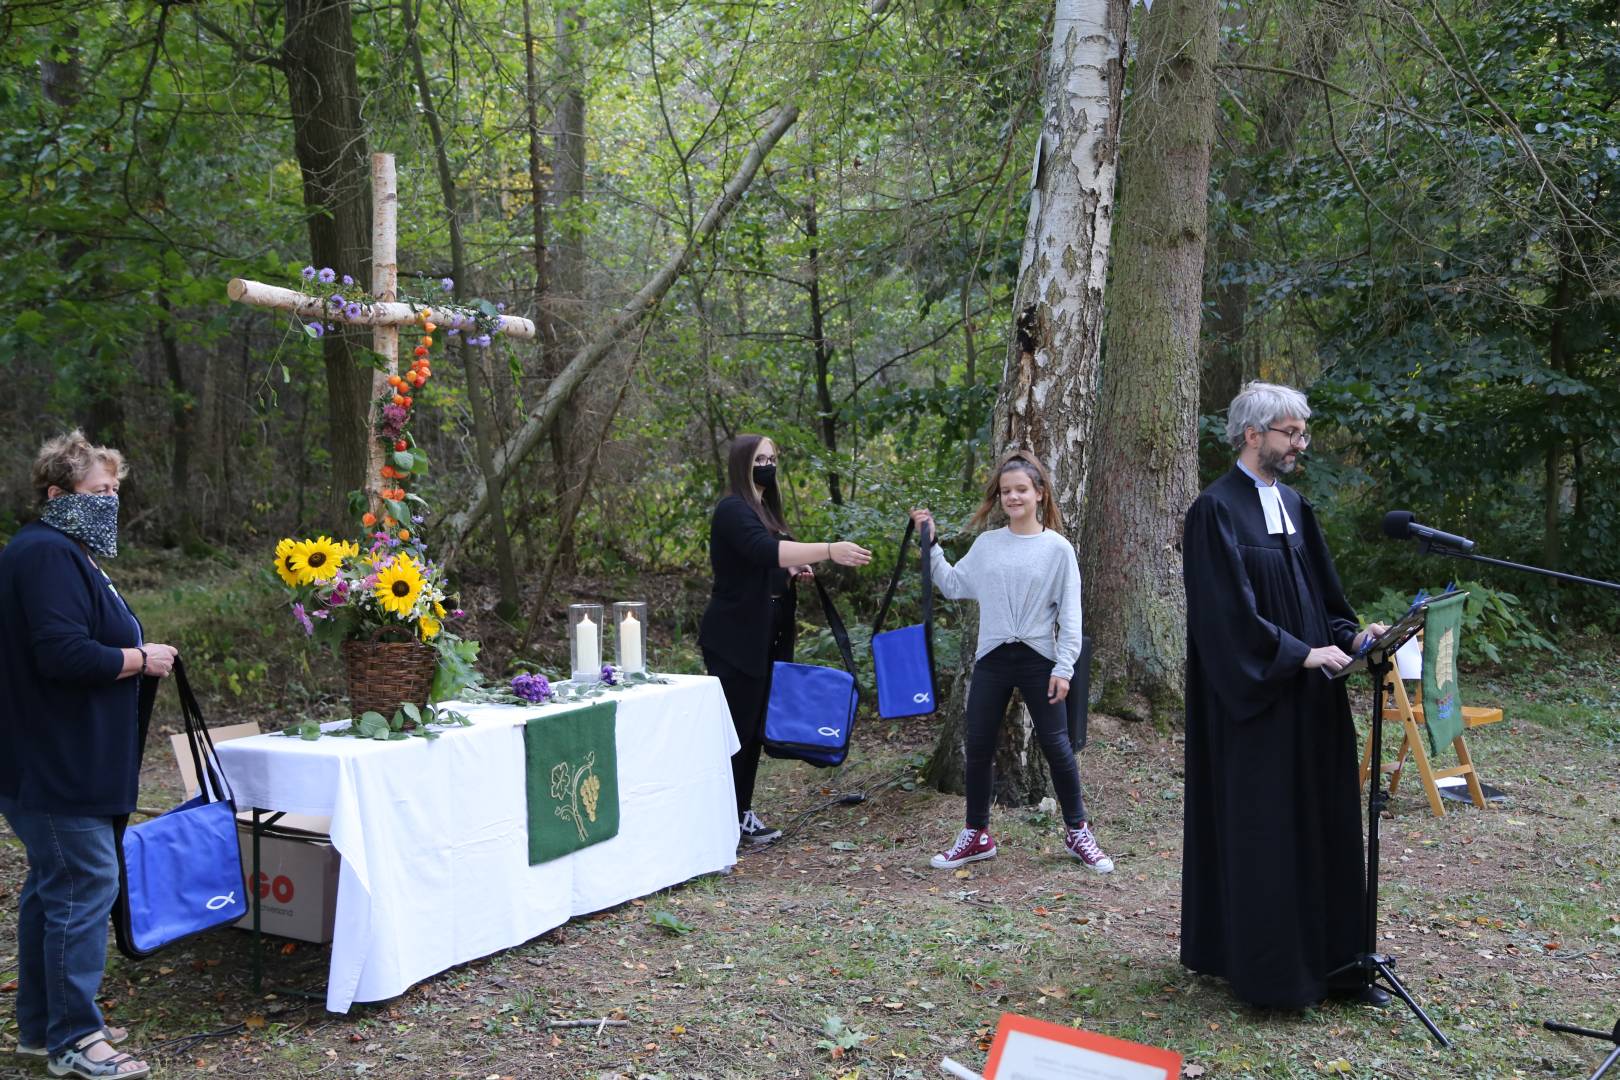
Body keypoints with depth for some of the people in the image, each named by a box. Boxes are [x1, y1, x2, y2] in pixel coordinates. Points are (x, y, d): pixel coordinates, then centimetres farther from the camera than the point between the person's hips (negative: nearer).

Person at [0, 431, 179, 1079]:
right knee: (84, 887, -6)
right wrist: (140, 659, -14)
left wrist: (134, 656, 9)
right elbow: (63, 654, -26)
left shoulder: (63, 553, 17)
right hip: (56, 764, -11)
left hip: (55, 762, 11)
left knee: (53, 887, 17)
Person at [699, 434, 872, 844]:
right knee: (734, 730, -7)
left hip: (761, 640, 9)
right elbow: (765, 549, -32)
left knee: (754, 731, 11)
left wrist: (792, 569, 5)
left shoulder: (764, 510, 16)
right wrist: (829, 550, -42)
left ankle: (742, 814, 18)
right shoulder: (733, 510, -14)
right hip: (733, 641, -9)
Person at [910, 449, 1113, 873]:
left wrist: (1063, 668, -10)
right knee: (977, 747, 5)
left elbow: (1070, 615, -4)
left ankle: (1077, 833, 18)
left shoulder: (1058, 548, -3)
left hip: (1039, 659, -3)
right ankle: (976, 835, 19)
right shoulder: (986, 544, 7)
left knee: (1056, 747, 1)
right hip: (992, 659, 3)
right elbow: (953, 585, 11)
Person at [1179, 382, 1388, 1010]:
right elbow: (1230, 611, -18)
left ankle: (1327, 958, 19)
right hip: (1255, 700, -8)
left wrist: (1348, 634, -2)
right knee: (1261, 830, -1)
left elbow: (1320, 592, 16)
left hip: (1309, 698, 8)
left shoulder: (1293, 505, 13)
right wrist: (1302, 654, -20)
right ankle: (1267, 971, 9)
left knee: (1322, 822, 9)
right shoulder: (1217, 510, -12)